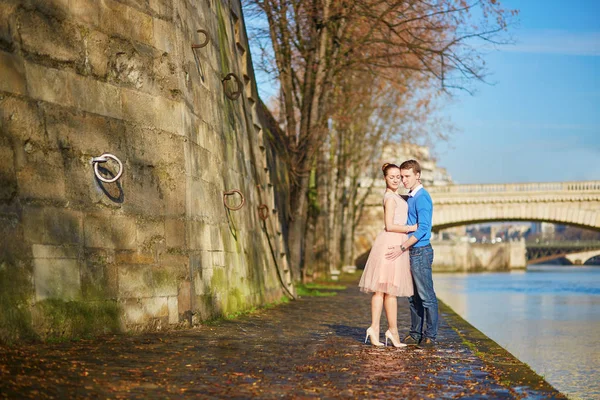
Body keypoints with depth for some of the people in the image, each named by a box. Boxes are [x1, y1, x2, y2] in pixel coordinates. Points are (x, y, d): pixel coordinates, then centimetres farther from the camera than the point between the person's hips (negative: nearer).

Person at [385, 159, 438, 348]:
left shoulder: (422, 197, -14)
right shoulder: (410, 197, 15)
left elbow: (423, 228, -21)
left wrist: (402, 248, -22)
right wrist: (404, 248, 16)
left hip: (421, 252, -10)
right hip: (411, 252, 10)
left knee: (426, 296, -4)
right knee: (413, 297, 13)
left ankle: (430, 336, 1)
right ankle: (415, 334, 19)